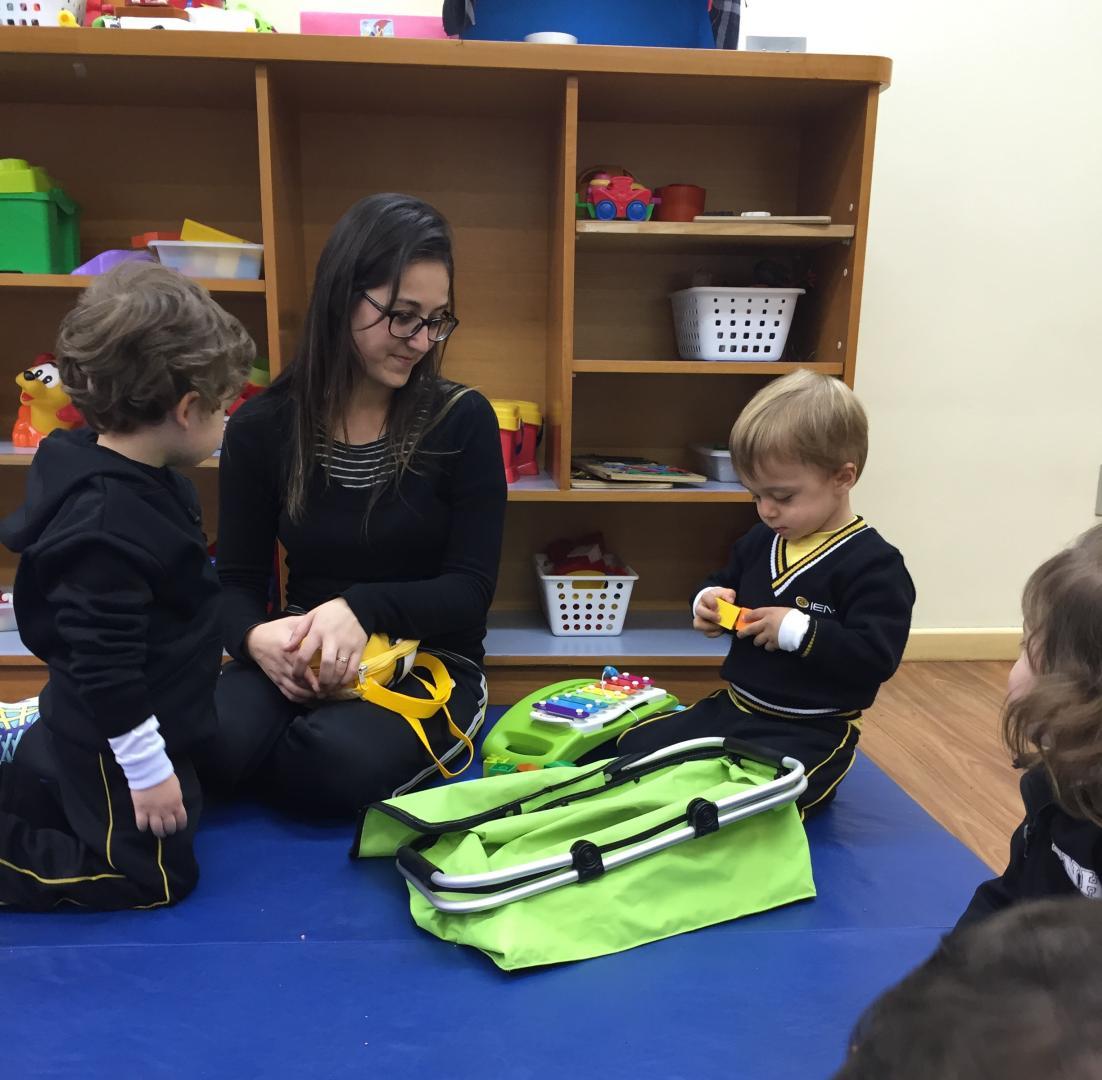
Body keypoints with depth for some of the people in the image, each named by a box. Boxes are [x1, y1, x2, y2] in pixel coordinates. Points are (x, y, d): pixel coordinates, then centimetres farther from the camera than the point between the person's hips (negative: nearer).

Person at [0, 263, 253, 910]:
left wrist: (200, 653, 23)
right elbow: (103, 666, -29)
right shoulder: (108, 523, -33)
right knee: (155, 876, 7)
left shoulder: (134, 475, -3)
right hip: (116, 734, -9)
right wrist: (148, 769, -19)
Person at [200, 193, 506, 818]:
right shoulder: (261, 428, -1)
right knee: (218, 745, -28)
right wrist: (257, 636, -23)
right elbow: (238, 582, 1)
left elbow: (471, 590, -9)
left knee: (338, 761, -32)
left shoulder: (464, 420, -7)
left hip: (432, 662, -2)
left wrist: (360, 609, -26)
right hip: (305, 663, 3)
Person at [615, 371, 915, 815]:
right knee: (633, 746, 0)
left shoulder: (873, 563, -16)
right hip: (731, 707, 7)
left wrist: (796, 630, -26)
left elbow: (877, 656, -23)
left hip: (810, 731, -7)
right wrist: (710, 601, 0)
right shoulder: (760, 540, 6)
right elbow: (725, 581, 24)